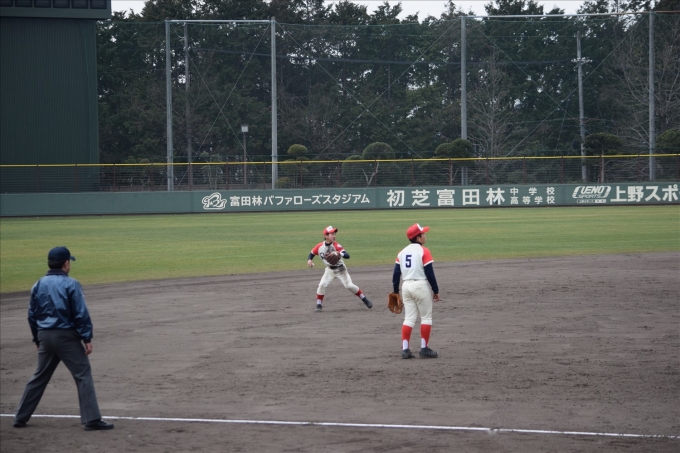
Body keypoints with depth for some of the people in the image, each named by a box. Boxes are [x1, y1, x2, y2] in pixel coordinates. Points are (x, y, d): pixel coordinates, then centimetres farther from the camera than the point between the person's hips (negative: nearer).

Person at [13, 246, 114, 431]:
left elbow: (32, 315, 13)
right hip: (66, 336, -6)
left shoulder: (38, 285, 7)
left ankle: (21, 417, 19)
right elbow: (81, 314, -13)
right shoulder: (70, 284, -10)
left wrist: (37, 339, 22)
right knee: (83, 376, -2)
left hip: (45, 337, 6)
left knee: (39, 377, 16)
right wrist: (87, 338, -9)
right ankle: (92, 419, -7)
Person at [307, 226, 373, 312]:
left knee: (349, 285, -8)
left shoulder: (336, 245, -22)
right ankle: (319, 305, -2)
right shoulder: (319, 246, -13)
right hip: (330, 270, 2)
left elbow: (347, 255, -32)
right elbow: (312, 253, 3)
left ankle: (364, 299, 8)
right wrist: (309, 260, -18)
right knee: (322, 285, -15)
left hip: (340, 269, -2)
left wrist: (339, 253, -53)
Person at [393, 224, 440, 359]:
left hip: (406, 286, 6)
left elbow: (396, 273, 7)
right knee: (426, 317, 4)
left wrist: (395, 291, 14)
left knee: (409, 318, 9)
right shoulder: (423, 251, -9)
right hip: (420, 286, -6)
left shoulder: (402, 252, 9)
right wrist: (436, 290, -3)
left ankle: (405, 350, 3)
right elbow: (429, 273, -11)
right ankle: (424, 349, 3)